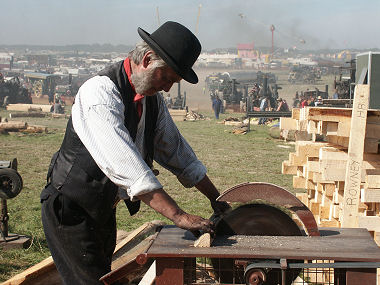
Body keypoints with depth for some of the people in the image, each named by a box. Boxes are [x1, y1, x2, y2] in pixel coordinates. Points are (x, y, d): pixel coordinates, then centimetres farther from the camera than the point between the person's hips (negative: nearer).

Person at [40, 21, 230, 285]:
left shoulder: (153, 98, 2)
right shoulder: (101, 92, -26)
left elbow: (176, 150, 12)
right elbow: (124, 164, -36)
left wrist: (216, 199, 9)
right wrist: (179, 216, -38)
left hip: (104, 210, 8)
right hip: (71, 210, -8)